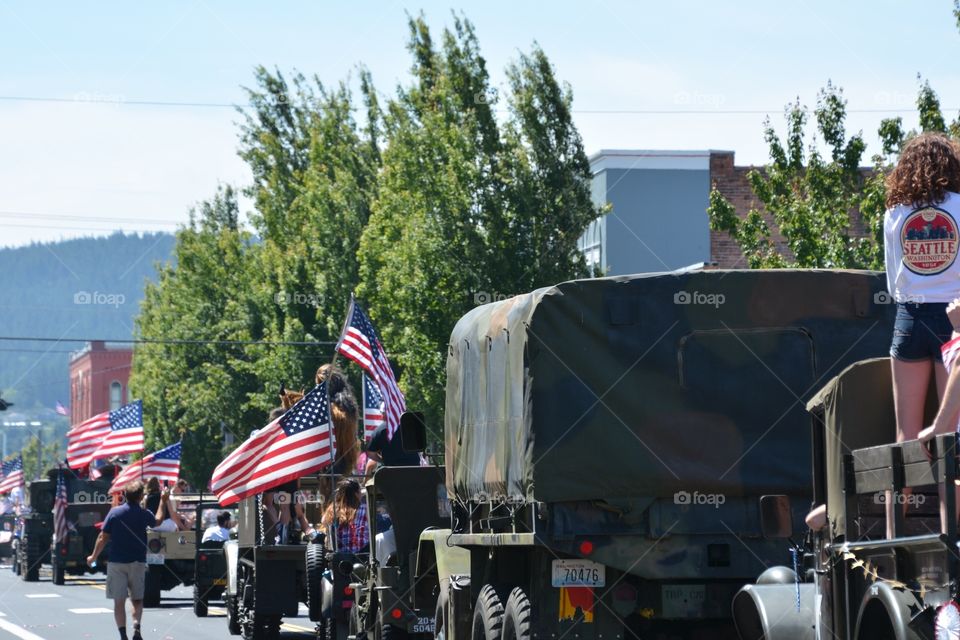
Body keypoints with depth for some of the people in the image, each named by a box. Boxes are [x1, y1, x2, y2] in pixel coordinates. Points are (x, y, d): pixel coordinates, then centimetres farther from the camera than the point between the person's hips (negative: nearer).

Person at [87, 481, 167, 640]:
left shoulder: (115, 512, -7)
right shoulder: (144, 514, -3)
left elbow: (103, 538, -5)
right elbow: (157, 521, 21)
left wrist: (93, 557, 8)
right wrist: (162, 502, 35)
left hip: (117, 562, -1)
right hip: (137, 562, 1)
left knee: (119, 601, 3)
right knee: (137, 599, 13)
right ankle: (136, 626, -11)